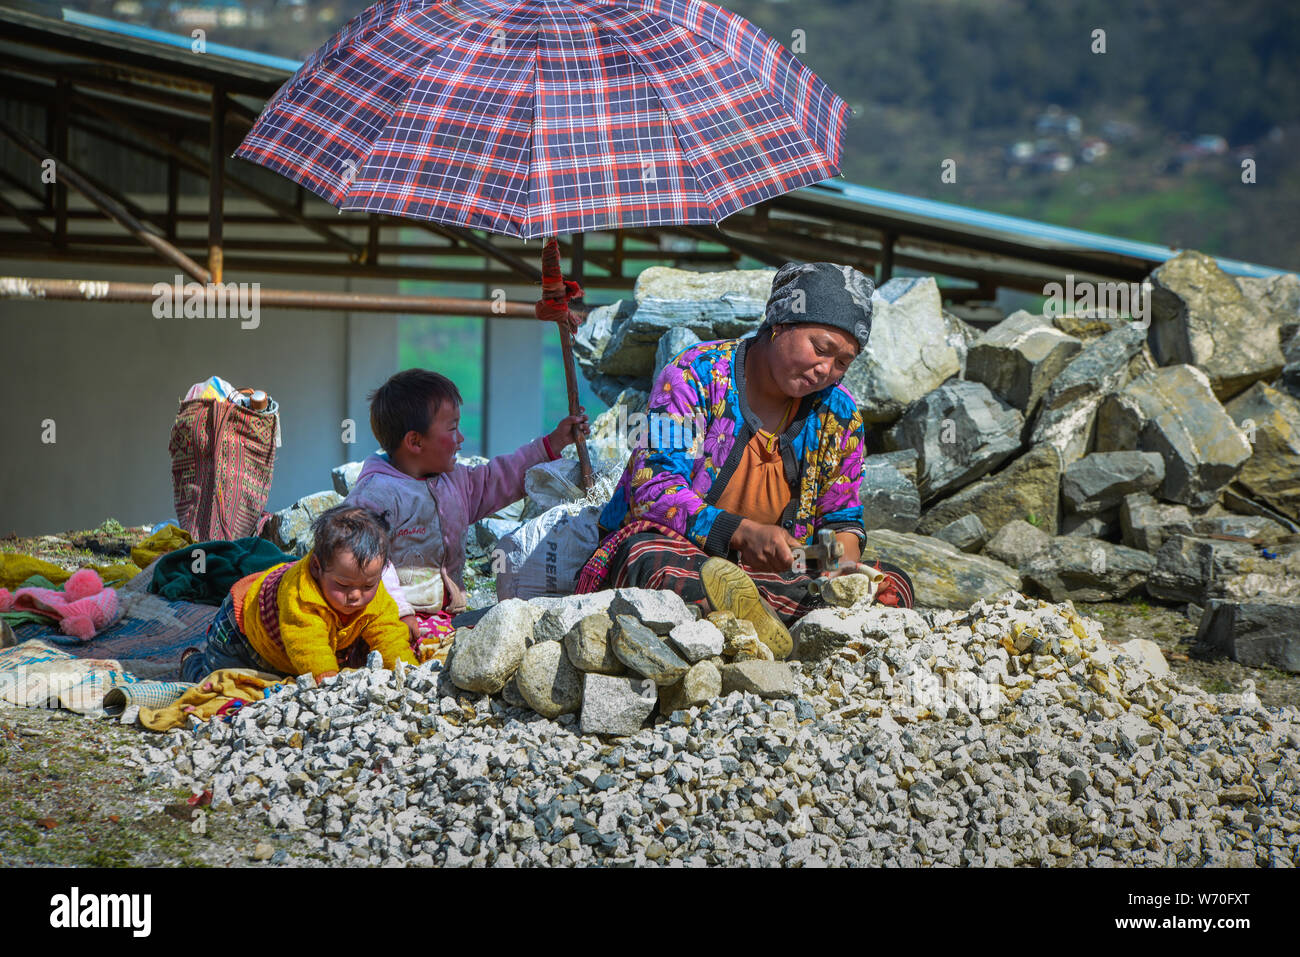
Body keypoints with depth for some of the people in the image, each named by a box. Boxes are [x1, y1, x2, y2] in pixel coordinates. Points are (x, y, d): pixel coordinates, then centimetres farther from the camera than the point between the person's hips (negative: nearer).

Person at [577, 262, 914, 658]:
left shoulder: (840, 414, 7)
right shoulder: (695, 375, -9)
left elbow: (841, 517, 15)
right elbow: (653, 489, -17)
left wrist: (845, 562, -10)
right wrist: (740, 534, -29)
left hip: (773, 574, 4)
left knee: (891, 586, -20)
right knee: (653, 562, -39)